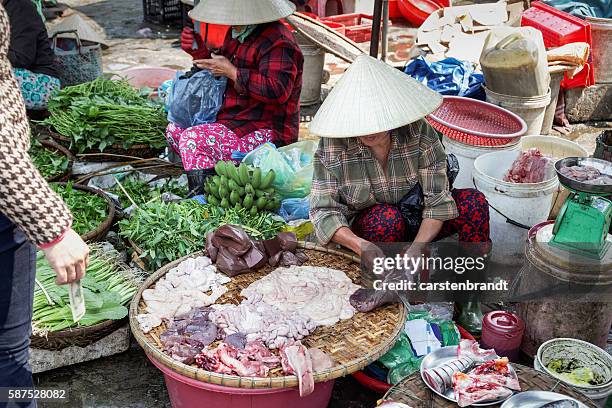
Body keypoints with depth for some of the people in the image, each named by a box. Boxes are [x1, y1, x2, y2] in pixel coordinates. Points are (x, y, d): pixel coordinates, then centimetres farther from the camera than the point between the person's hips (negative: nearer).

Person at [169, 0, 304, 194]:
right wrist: (199, 51, 5)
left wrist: (232, 72, -22)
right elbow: (219, 74, 26)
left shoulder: (278, 41, -18)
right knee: (174, 130, 15)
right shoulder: (237, 33, 13)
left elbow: (277, 90, -31)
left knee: (192, 139, -26)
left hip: (265, 134, -11)